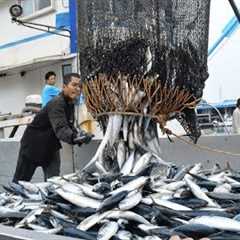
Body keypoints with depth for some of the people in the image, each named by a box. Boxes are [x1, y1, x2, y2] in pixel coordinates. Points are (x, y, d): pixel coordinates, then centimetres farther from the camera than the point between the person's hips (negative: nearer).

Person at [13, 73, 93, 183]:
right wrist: (74, 137, -63)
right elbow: (60, 128, -43)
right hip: (32, 145, -8)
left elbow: (69, 126, 5)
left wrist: (79, 135, -16)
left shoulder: (70, 103, 0)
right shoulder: (57, 103, -28)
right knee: (21, 181, 7)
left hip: (50, 146, 8)